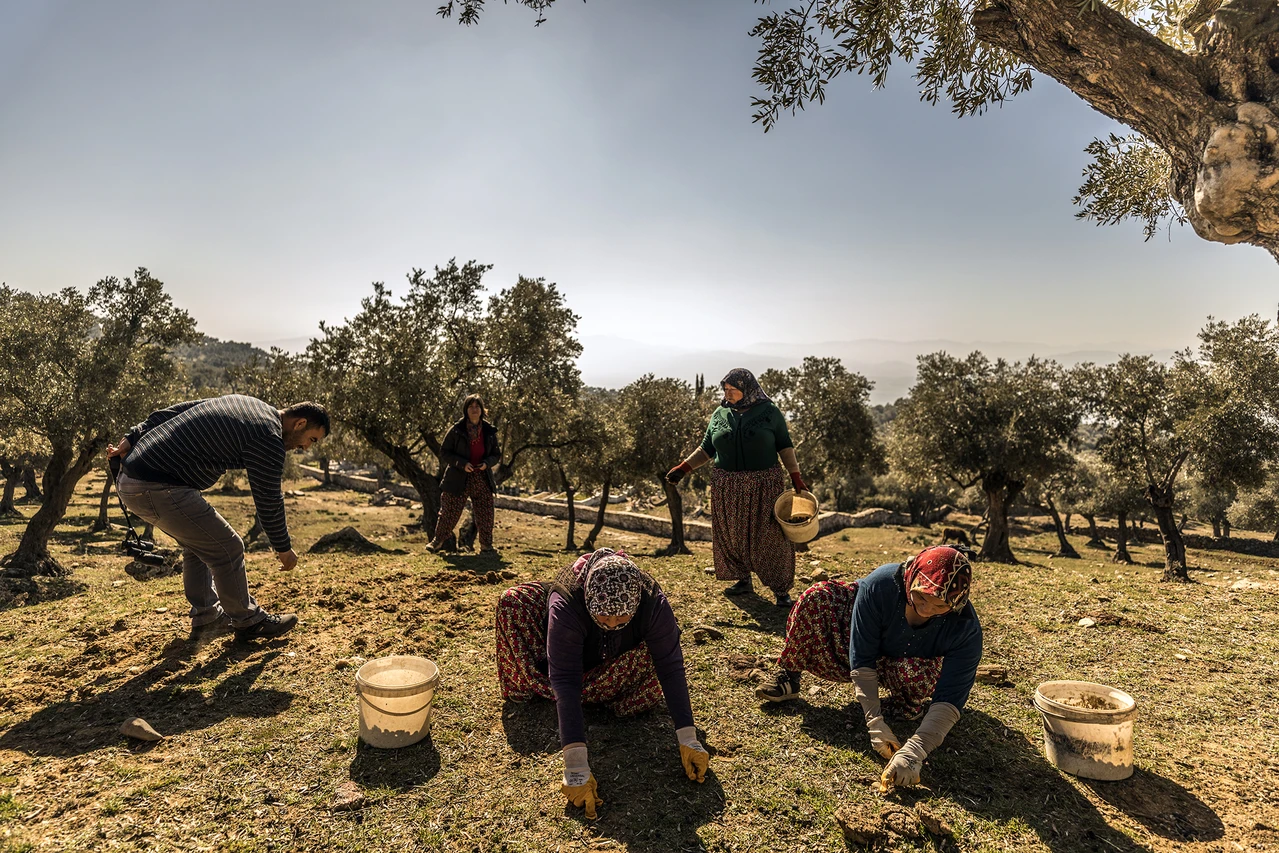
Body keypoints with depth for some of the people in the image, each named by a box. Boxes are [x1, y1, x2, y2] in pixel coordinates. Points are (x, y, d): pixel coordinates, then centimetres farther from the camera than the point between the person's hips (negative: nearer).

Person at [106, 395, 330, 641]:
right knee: (227, 548, 0)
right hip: (159, 490, -10)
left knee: (199, 544, 23)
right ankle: (248, 621, 15)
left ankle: (205, 616, 33)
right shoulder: (268, 438, -13)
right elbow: (268, 500, -7)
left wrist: (130, 440, 14)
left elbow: (168, 412, 15)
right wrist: (284, 548, 5)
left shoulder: (241, 402, 14)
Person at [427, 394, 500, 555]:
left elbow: (496, 454, 11)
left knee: (485, 514, 5)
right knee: (449, 513, 5)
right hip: (458, 479, -3)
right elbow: (444, 453, -5)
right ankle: (437, 541, 24)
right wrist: (462, 463, -18)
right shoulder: (456, 430, -7)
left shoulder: (490, 431, 3)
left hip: (482, 479, 3)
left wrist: (487, 463, -10)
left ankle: (486, 546, 18)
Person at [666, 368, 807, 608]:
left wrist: (796, 477, -6)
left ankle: (781, 590, 8)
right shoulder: (720, 414, 6)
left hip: (763, 486, -3)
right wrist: (683, 467, -3)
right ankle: (743, 580, 25)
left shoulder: (769, 412, -1)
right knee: (732, 535, 8)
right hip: (727, 487, 3)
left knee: (770, 536, -1)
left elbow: (785, 447, 2)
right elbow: (706, 449, 9)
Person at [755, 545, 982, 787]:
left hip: (913, 663, 0)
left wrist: (914, 752, -49)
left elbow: (950, 699, -36)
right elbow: (862, 660, -30)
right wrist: (875, 722, -37)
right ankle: (789, 680, -12)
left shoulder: (966, 629, -34)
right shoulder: (880, 584, -36)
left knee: (918, 676, -39)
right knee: (816, 597, -26)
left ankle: (909, 704, -1)